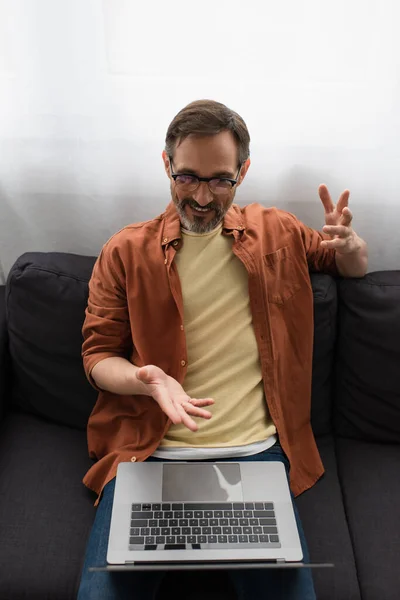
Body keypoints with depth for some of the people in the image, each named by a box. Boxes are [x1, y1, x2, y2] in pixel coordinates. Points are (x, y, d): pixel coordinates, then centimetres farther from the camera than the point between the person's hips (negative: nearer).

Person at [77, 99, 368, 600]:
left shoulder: (277, 232, 9)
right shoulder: (124, 252, 3)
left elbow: (354, 269, 24)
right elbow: (98, 354, 4)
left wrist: (349, 244, -2)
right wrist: (146, 379, -18)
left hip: (257, 451, 2)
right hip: (149, 452, 0)